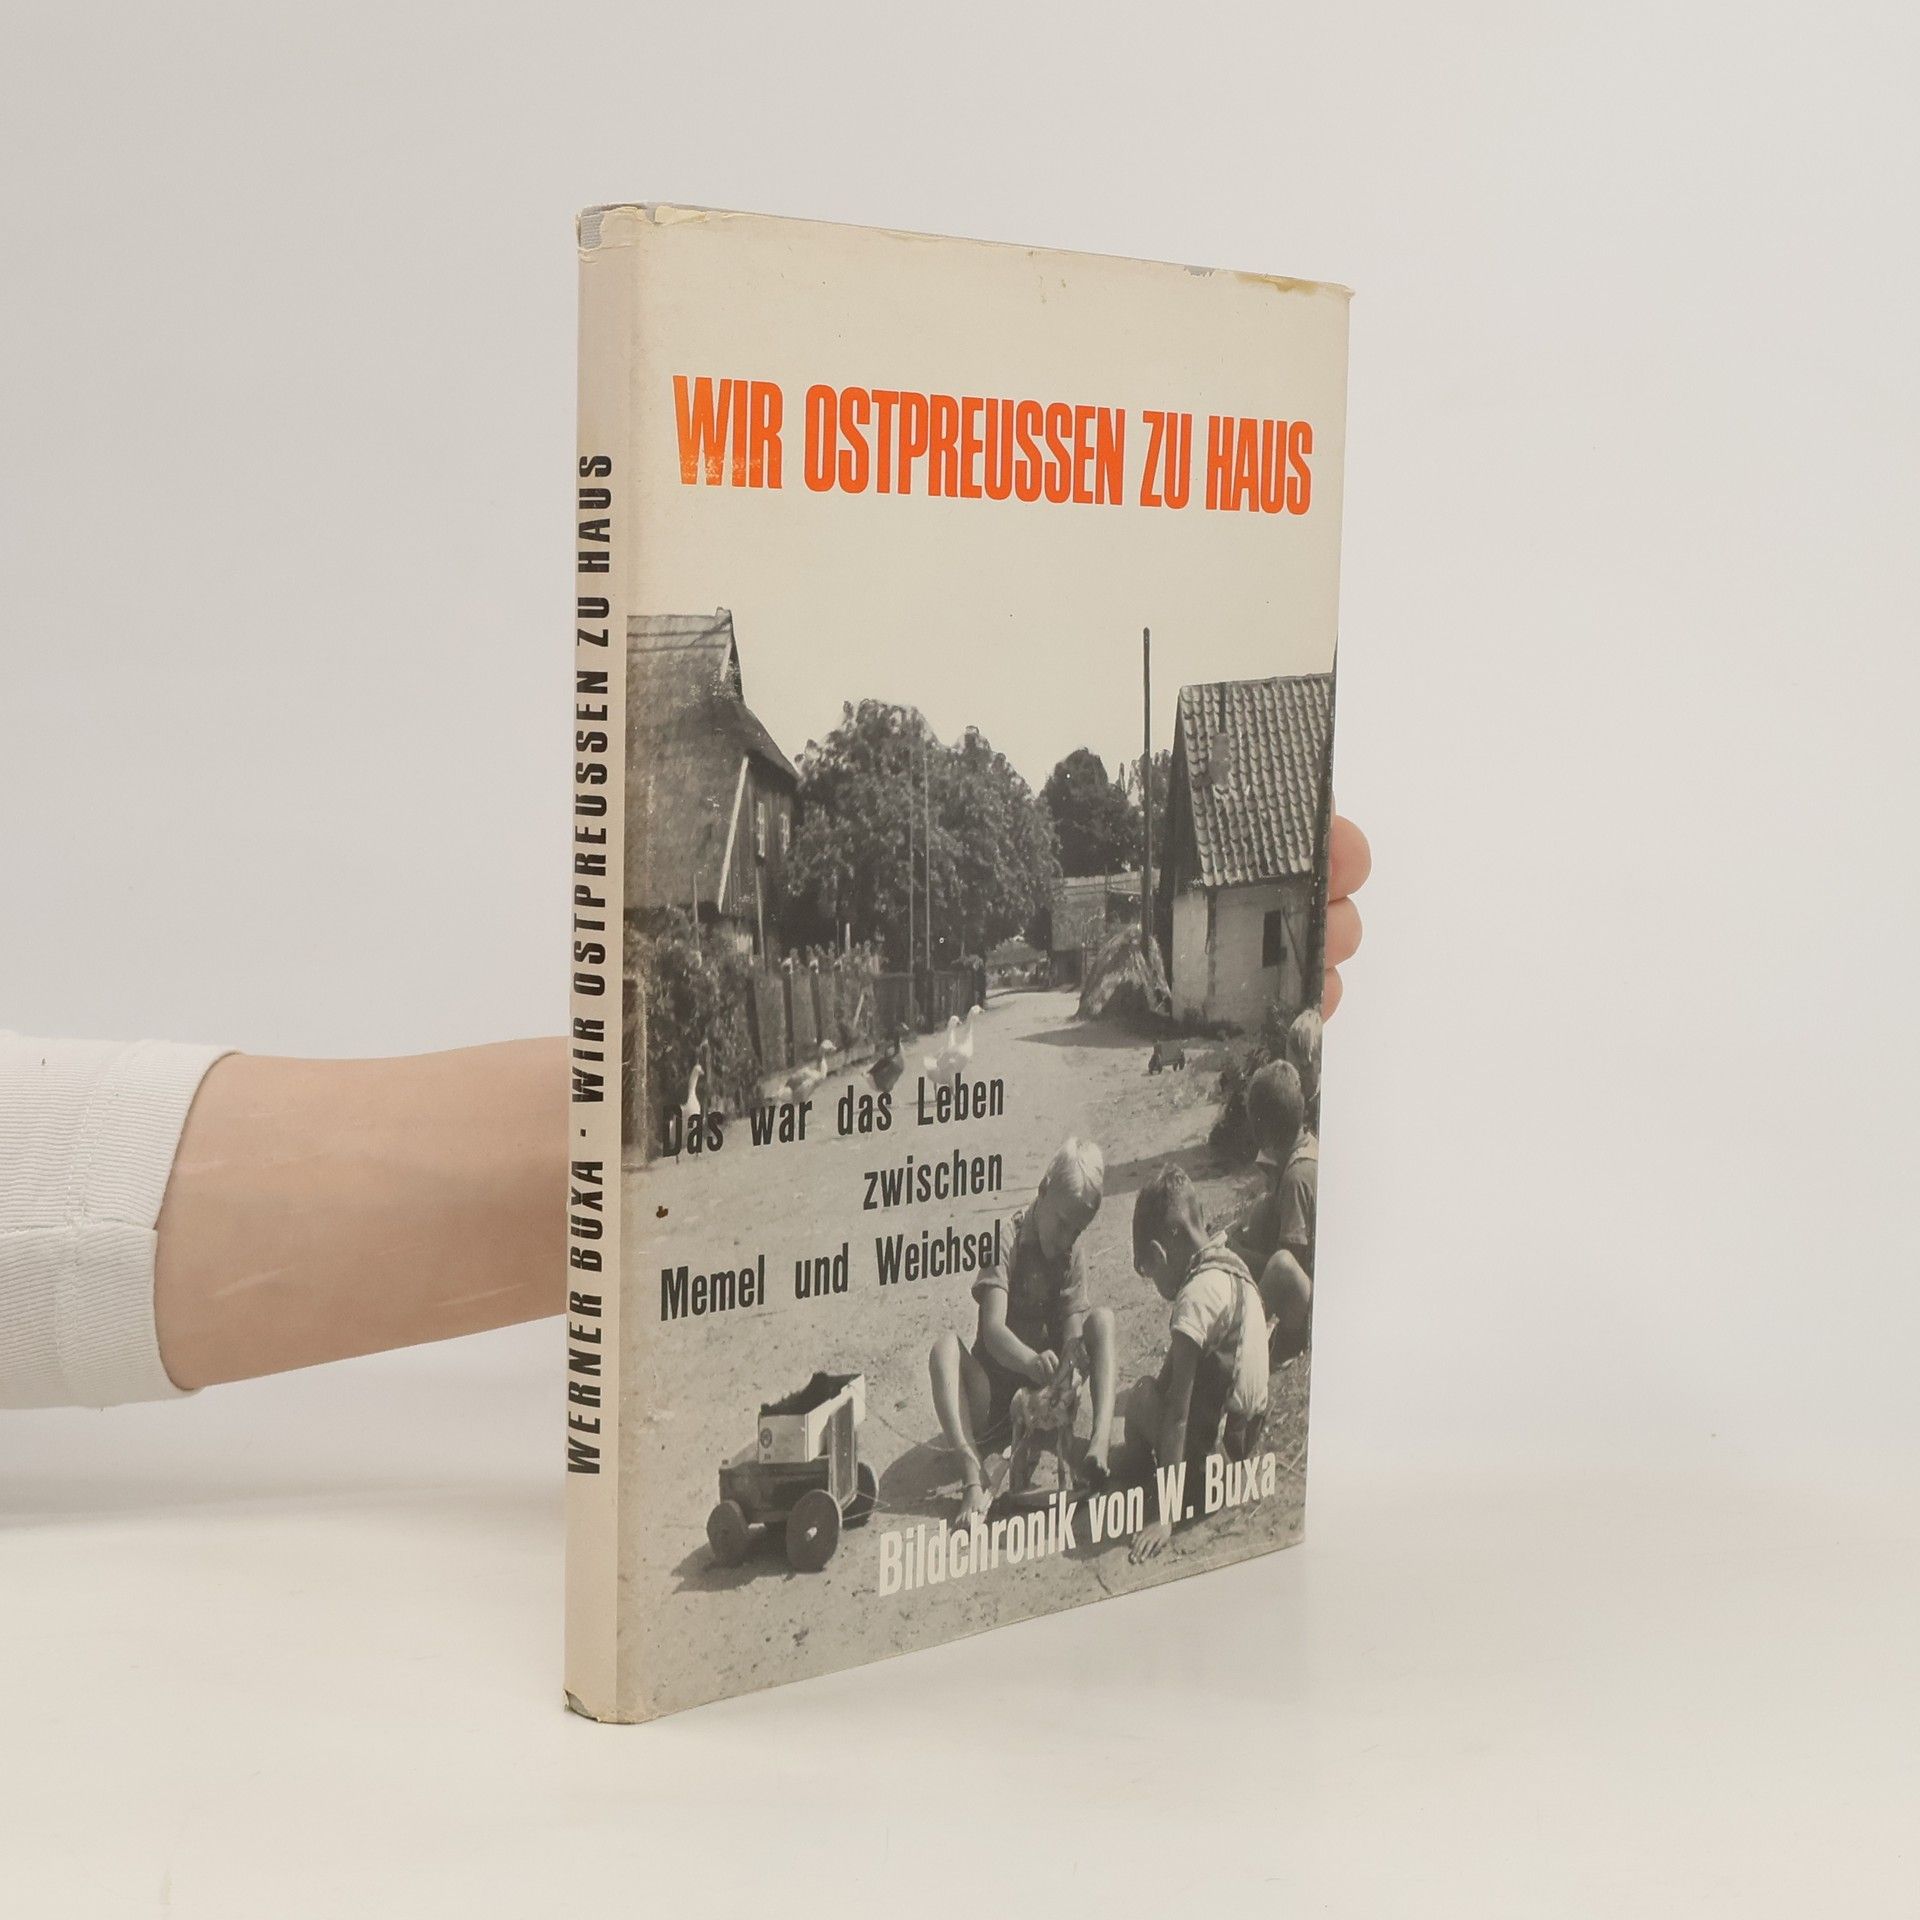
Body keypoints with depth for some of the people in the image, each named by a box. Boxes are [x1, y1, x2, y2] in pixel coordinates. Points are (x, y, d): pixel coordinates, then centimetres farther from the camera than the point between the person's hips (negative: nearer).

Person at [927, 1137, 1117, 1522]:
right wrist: (1032, 1361, -47)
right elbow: (993, 1330, -26)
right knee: (945, 1346, -31)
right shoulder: (1009, 1240, -13)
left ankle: (1101, 1437, -33)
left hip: (1044, 1388, 3)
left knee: (1103, 1318, -13)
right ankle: (973, 1474, -48)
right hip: (995, 1396, -3)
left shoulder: (1074, 1254, 1)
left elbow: (1074, 1337, -12)